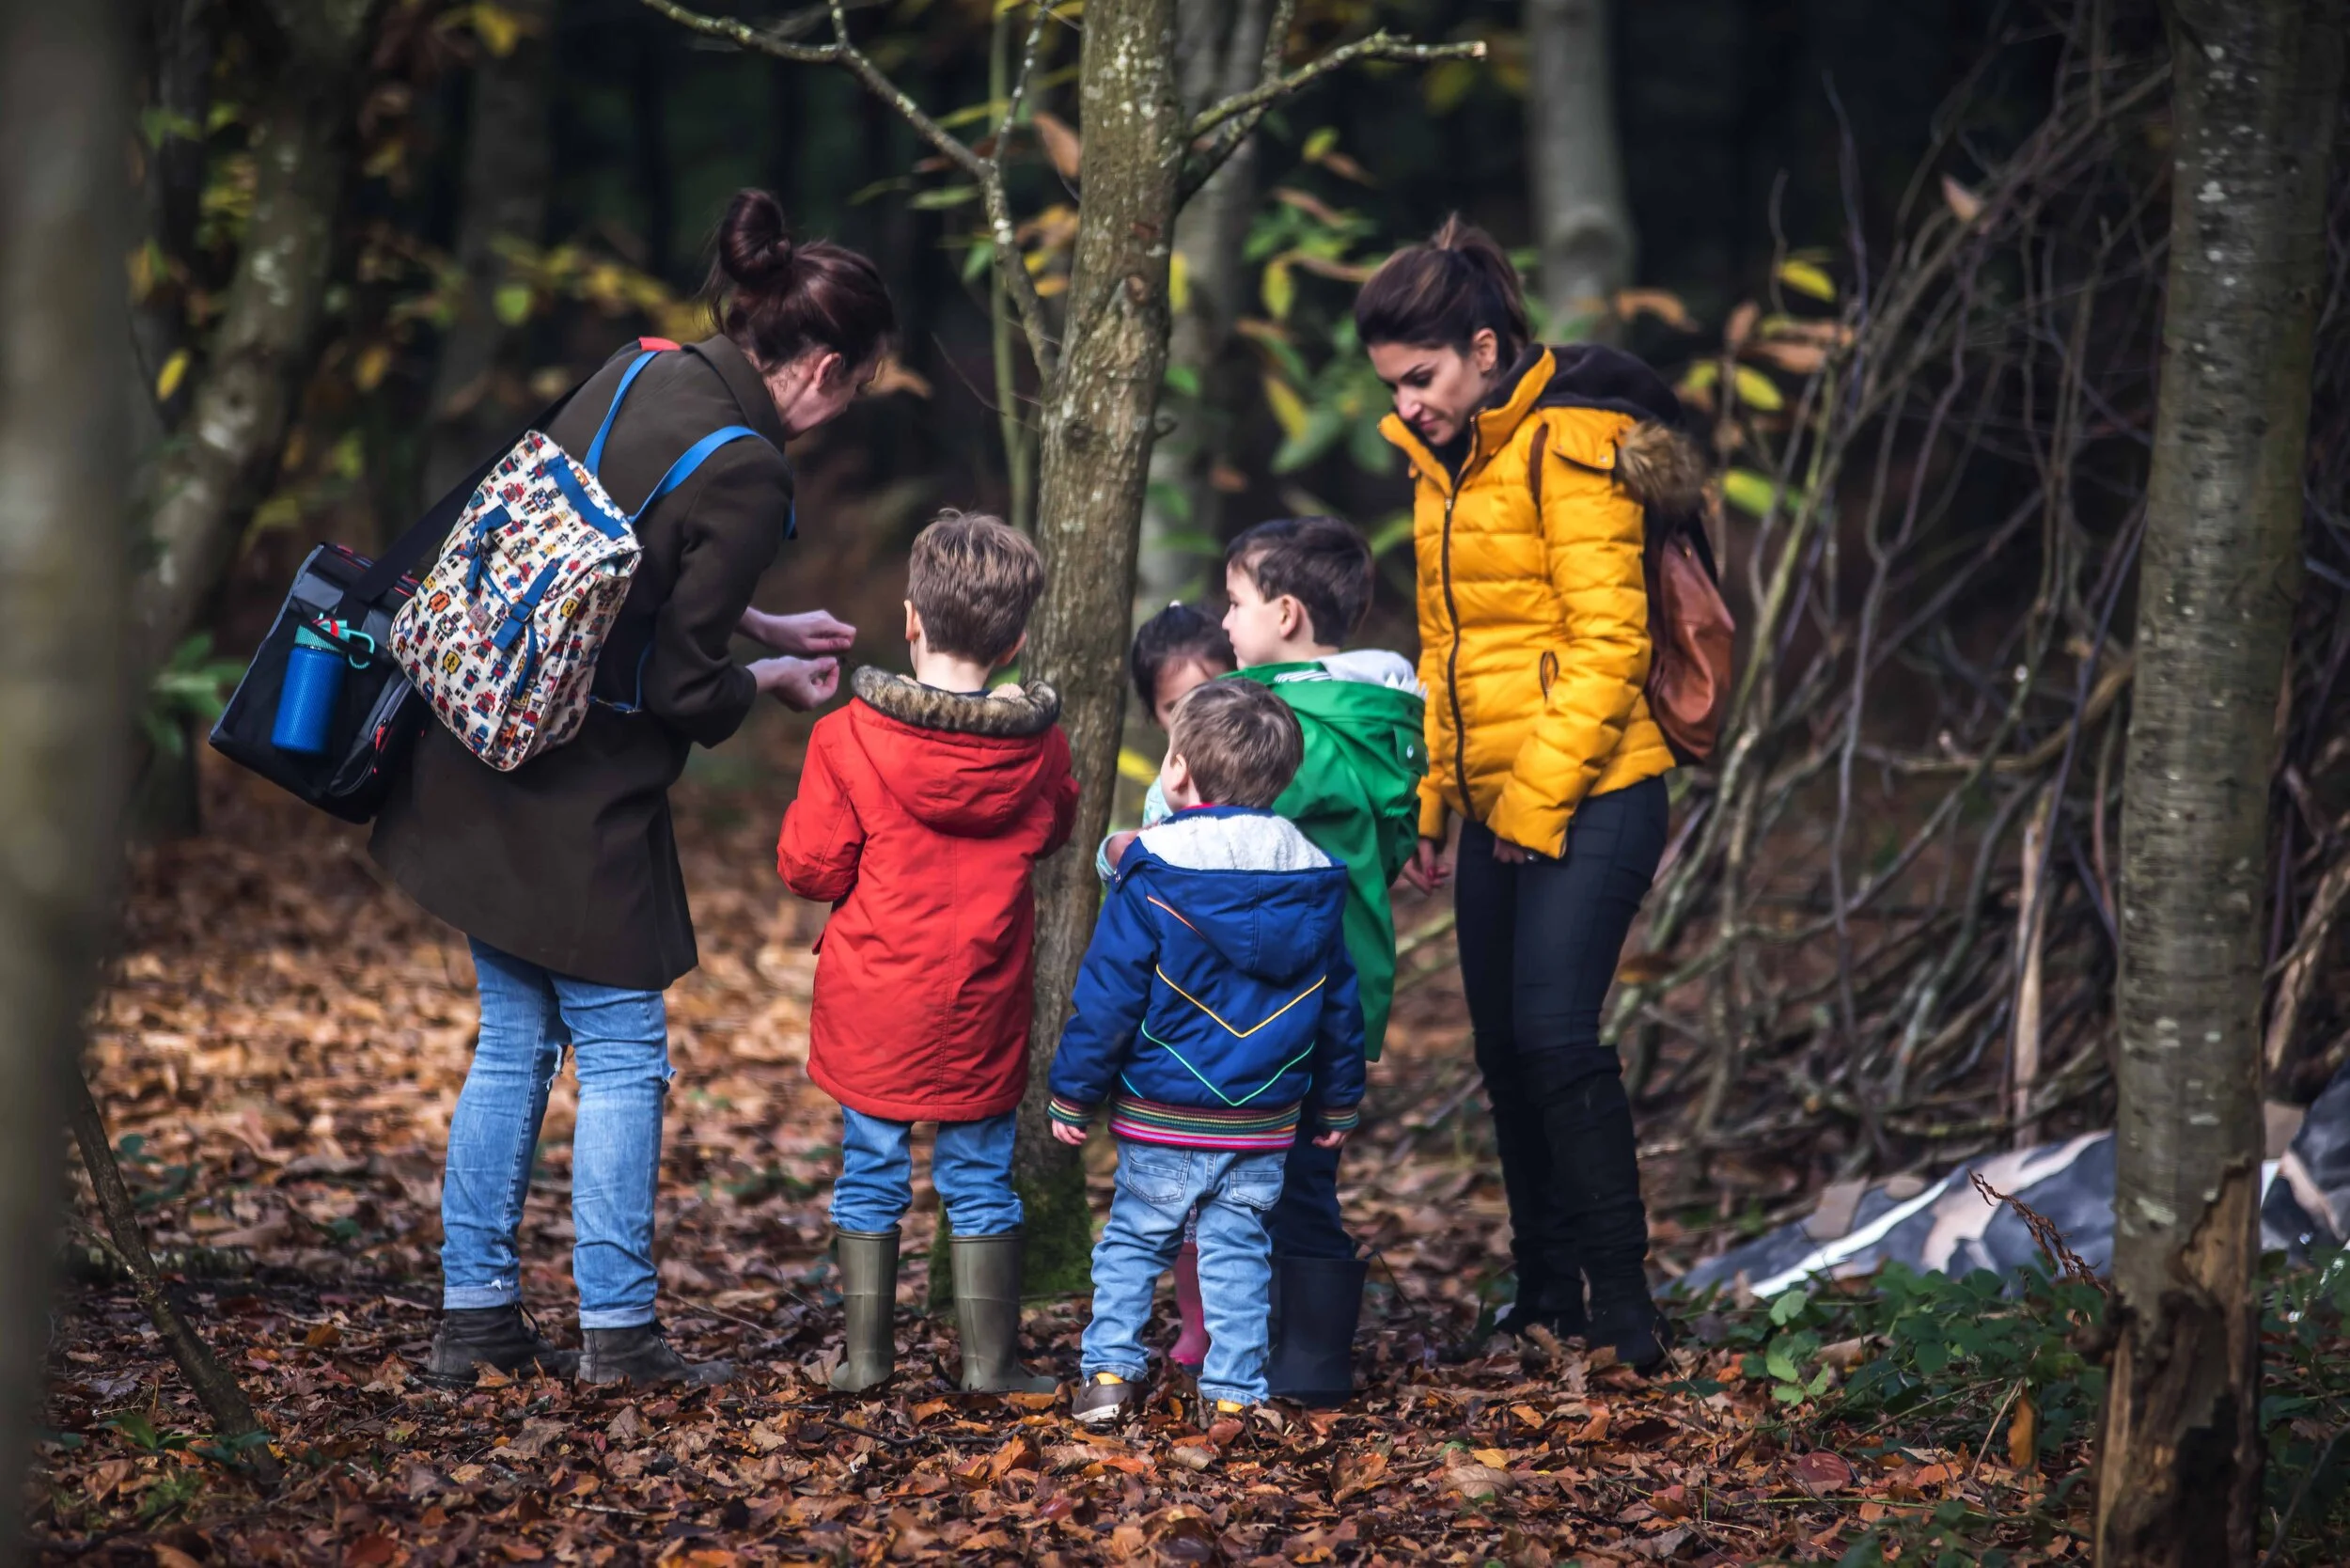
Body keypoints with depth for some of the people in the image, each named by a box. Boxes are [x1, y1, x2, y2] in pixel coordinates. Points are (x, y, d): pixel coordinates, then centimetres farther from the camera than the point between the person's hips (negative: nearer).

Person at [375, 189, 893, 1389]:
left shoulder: (638, 378, 5)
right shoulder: (746, 477, -19)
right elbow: (682, 688, -16)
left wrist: (760, 627, 19)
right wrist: (773, 679, 4)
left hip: (480, 777, 8)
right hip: (583, 800, -8)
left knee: (512, 1043, 16)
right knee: (622, 1057, 5)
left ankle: (474, 1315, 20)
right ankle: (615, 1331, 10)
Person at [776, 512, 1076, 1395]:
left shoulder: (849, 737, -13)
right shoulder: (1039, 748, -5)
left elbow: (811, 868, -8)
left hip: (874, 1006, -1)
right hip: (981, 1011, 1)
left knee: (871, 1172, 10)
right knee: (980, 1180, 10)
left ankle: (865, 1352, 13)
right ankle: (989, 1358, 13)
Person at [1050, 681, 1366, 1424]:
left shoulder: (1152, 875, -12)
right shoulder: (1314, 879, 2)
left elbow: (1108, 995, -10)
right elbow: (1339, 1003, 10)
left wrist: (1074, 1094, -1)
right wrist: (1338, 1104, 21)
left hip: (1162, 1116, -3)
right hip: (1266, 1124, 3)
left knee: (1133, 1238, 10)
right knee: (1239, 1251, 10)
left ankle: (1109, 1372, 8)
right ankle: (1233, 1392, 7)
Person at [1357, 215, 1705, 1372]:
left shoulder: (1567, 445, -12)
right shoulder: (1441, 461, 14)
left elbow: (1606, 640, -16)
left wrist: (1539, 797, -16)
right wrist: (1427, 799, 17)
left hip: (1590, 795, -8)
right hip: (1498, 802, 8)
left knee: (1554, 1031, -16)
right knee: (1504, 1046, 8)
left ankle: (1622, 1297, -8)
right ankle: (1547, 1291, 19)